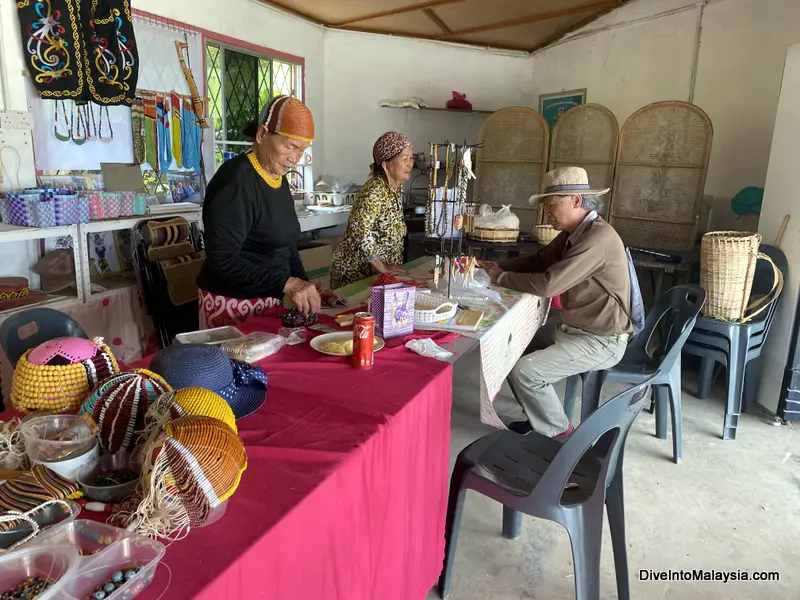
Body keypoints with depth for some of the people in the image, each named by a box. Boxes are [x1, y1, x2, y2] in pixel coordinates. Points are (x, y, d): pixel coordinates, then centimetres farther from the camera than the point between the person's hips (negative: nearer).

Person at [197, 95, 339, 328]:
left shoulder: (278, 178, 7)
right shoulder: (236, 181, -20)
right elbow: (222, 260, -25)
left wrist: (306, 286, 2)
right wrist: (286, 283, -29)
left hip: (269, 300, 8)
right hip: (232, 304, -8)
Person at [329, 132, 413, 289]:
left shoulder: (395, 188, 3)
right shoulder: (375, 191, -23)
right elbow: (359, 229, -35)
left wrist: (389, 267, 11)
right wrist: (381, 267, -28)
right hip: (355, 272, -8)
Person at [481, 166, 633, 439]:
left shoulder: (598, 238, -26)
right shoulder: (573, 233, 6)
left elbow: (547, 284, -31)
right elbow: (537, 261, 15)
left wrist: (501, 278, -17)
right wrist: (498, 266, -2)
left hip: (601, 341, -10)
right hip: (574, 329, 10)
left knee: (524, 371, -19)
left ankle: (558, 431, 6)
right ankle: (540, 416, 22)